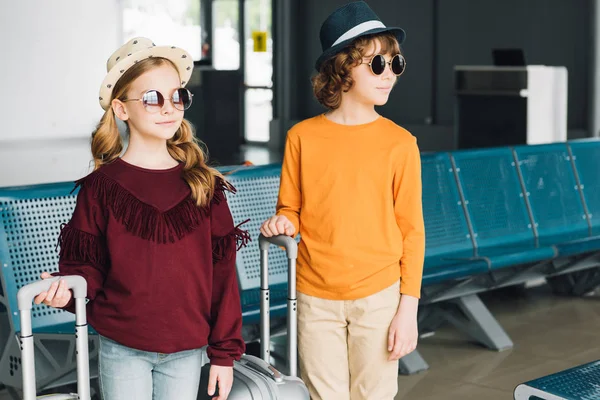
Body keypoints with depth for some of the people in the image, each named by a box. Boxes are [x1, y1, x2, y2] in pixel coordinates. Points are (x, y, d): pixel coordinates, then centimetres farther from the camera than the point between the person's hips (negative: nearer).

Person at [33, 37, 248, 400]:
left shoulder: (203, 185, 1)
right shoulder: (102, 186, -5)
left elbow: (222, 271, 2)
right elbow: (86, 265, -1)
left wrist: (224, 352, 1)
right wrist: (67, 290, -24)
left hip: (187, 352, 2)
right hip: (122, 350, -2)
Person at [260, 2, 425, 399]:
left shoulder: (400, 142, -3)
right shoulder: (302, 137, -1)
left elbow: (411, 230, -1)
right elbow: (291, 211, 10)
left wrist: (408, 307, -4)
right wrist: (283, 224, -13)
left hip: (378, 297, -1)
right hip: (316, 299, 1)